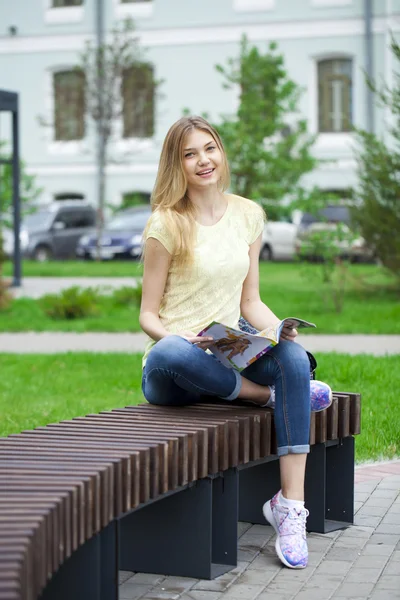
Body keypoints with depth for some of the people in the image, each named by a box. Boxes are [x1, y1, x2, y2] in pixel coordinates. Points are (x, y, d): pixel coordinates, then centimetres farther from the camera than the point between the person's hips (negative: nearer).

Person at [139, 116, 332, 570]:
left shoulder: (248, 215, 11)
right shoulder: (166, 225, -4)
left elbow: (250, 302, 13)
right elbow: (148, 315, -3)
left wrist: (278, 328, -9)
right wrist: (181, 339, -25)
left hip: (230, 356, 4)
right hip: (172, 370, -4)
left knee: (293, 356, -29)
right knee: (172, 355, -41)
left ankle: (291, 505, -29)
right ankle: (271, 395, -16)